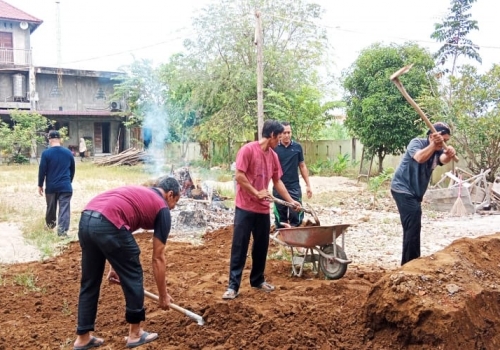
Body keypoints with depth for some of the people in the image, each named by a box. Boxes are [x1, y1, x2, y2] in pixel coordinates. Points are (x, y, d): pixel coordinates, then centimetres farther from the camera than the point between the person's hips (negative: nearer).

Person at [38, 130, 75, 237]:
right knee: (64, 208, -1)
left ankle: (50, 223, 41)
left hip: (51, 186, 0)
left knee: (51, 207, 19)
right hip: (65, 186, 0)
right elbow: (72, 170, 11)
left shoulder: (46, 153, -9)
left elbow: (42, 170, -7)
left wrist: (40, 185, 4)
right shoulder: (68, 153, 2)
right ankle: (62, 230, -10)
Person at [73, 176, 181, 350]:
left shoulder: (139, 193, 33)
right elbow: (158, 258, 14)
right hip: (107, 225, -8)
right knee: (133, 276, 12)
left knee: (89, 282, 20)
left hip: (86, 220, 8)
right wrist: (163, 295, 23)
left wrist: (115, 266, 38)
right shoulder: (162, 209, 13)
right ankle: (135, 334, 24)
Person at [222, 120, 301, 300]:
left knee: (261, 247, 13)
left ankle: (258, 280, 27)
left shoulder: (273, 156, 10)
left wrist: (291, 201, 16)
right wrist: (256, 193, -13)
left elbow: (277, 181, 18)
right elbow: (239, 176, -17)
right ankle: (233, 286, 2)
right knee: (239, 247, -3)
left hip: (263, 209, 7)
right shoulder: (248, 149, -12)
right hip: (245, 208, -7)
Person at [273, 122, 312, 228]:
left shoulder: (297, 147, 2)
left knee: (296, 217, -4)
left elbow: (302, 166, 8)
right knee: (280, 219, 6)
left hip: (294, 187, 0)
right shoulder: (274, 148, -2)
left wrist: (308, 185, 6)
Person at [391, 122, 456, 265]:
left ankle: (409, 263, 27)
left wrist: (449, 154, -41)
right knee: (413, 226, -13)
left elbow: (443, 159, -19)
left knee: (412, 227, 15)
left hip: (414, 192, 9)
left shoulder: (438, 150, 5)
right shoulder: (417, 142, -12)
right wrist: (434, 144, -46)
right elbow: (419, 157, -35)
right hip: (403, 189, -9)